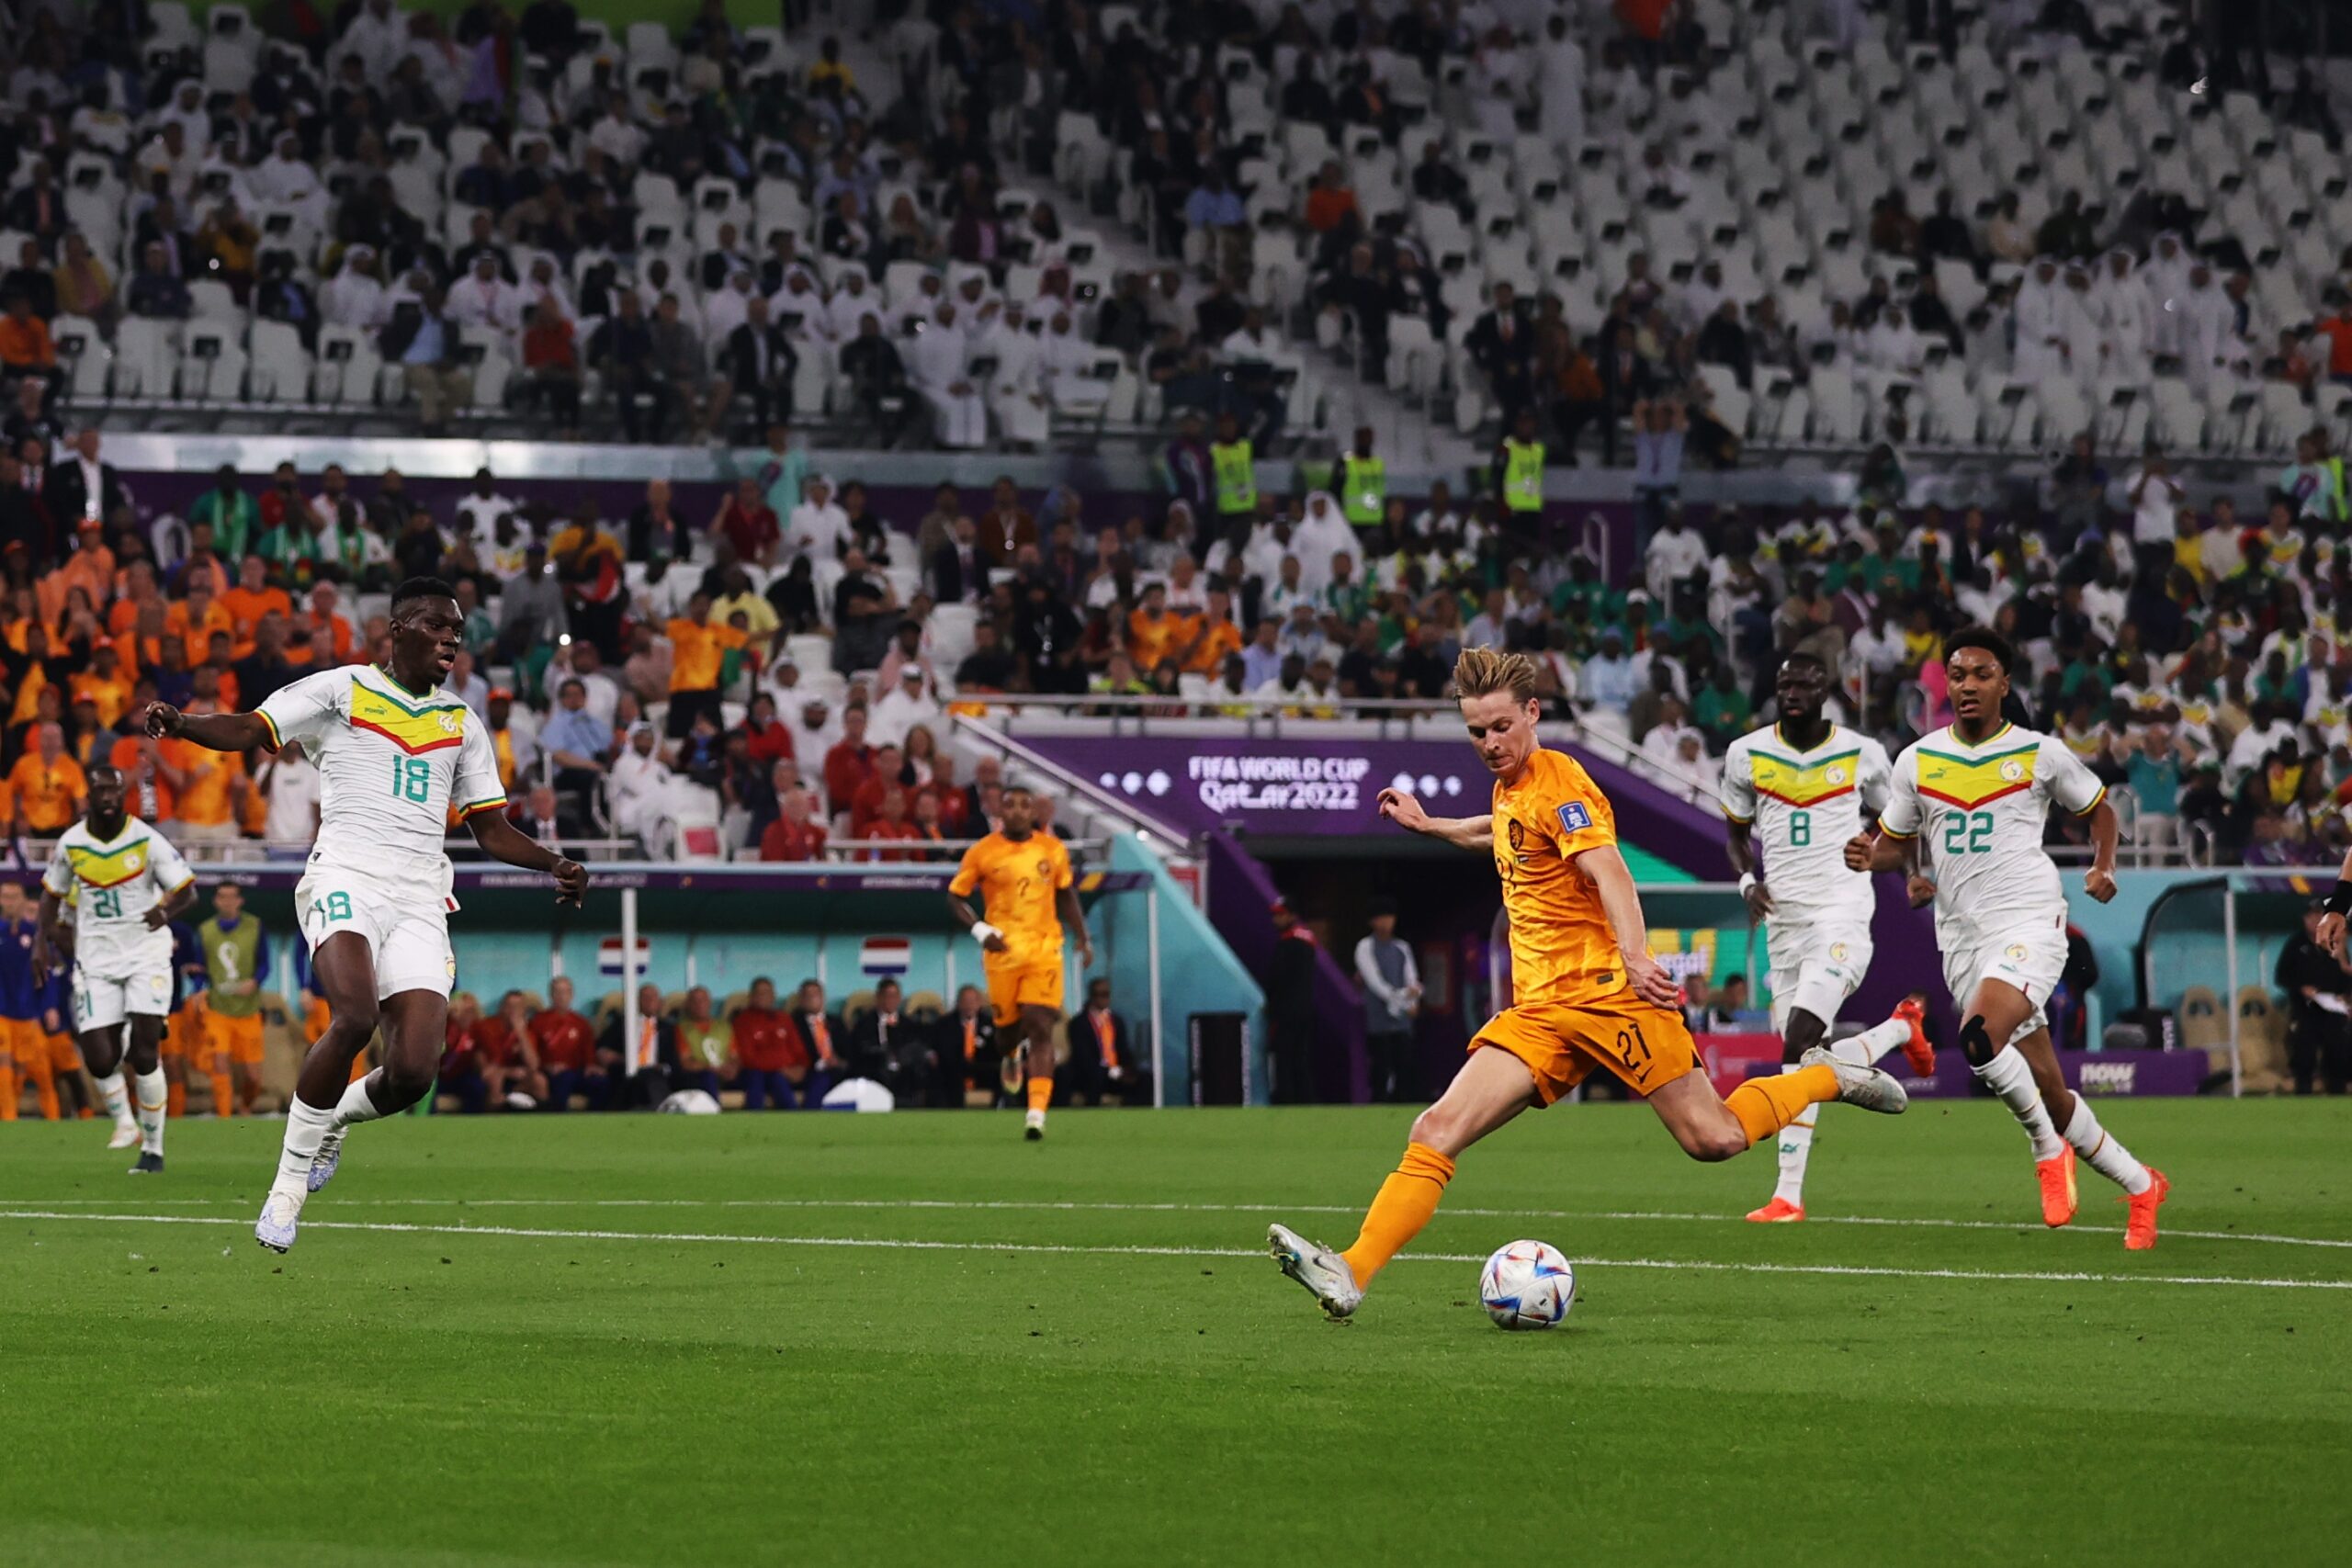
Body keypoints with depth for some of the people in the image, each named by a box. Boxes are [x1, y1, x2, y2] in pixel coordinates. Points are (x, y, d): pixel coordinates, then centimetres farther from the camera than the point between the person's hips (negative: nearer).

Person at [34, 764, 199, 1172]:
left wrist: (165, 910, -25)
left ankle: (153, 1147, 1)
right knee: (100, 1059, -7)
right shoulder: (70, 844, -1)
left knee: (145, 1052, -11)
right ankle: (124, 1120, 24)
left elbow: (187, 889, -5)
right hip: (96, 958, 2)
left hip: (146, 951, -2)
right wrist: (43, 940, 9)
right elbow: (52, 892, 17)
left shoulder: (146, 841, -9)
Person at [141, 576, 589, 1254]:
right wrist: (177, 723, -22)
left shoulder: (460, 723, 20)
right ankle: (289, 1184, -15)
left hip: (419, 901, 4)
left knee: (412, 1073, -12)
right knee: (355, 1016, -31)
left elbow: (491, 828, 23)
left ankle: (333, 1119, 25)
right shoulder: (341, 690, 6)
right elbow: (249, 729, -2)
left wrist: (553, 865, 5)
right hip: (345, 880, -4)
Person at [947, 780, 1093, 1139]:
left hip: (1045, 950, 0)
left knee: (1040, 1028, -11)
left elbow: (1067, 897, 18)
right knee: (1007, 1025, 8)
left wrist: (1084, 939, 11)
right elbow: (955, 898, 3)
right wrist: (979, 930, -12)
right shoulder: (982, 852, -2)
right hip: (1003, 950, 0)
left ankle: (1037, 1111, -17)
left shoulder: (1053, 850, 5)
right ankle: (1013, 1055, 48)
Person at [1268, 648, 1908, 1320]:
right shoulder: (1508, 788, 16)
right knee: (1438, 1131, -12)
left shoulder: (1559, 782, -9)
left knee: (1713, 1139, -9)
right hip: (1540, 1010, 7)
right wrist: (1429, 825, 46)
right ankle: (1351, 1272, -21)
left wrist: (1635, 957, -40)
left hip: (1607, 990, -7)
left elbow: (1610, 874, -24)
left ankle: (1828, 1077, 17)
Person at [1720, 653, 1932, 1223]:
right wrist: (1747, 880, -1)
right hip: (1784, 918, 4)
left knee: (1799, 1042, -19)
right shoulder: (1747, 755, 6)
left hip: (1842, 912, -4)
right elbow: (1737, 833, 17)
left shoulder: (1861, 755, 2)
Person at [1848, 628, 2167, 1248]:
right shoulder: (1917, 761, 8)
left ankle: (2048, 1148, -10)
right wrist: (1871, 856, -5)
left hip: (2029, 923, -4)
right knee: (2048, 1091, 4)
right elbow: (1896, 841, 18)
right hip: (1961, 938, 4)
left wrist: (2103, 867, -2)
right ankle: (2141, 1187, 21)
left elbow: (2098, 808, 16)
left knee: (1979, 1035, -32)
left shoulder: (2040, 753, 1)